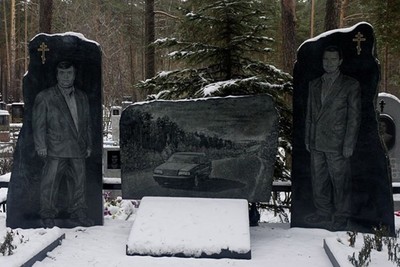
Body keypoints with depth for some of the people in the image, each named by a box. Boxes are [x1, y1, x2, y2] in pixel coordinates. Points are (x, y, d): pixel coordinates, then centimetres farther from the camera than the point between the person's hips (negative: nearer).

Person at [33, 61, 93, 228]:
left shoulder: (82, 98, 17)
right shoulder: (44, 97, 3)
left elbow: (86, 124, 21)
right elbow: (38, 123, -2)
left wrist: (88, 145, 17)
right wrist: (41, 145, -9)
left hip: (78, 150, 4)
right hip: (55, 150, -4)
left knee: (78, 183, 6)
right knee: (50, 183, -2)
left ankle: (78, 215, 17)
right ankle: (48, 216, 9)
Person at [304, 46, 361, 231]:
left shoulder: (351, 85, -2)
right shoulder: (314, 85, 14)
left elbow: (354, 117, -5)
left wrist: (348, 145, -10)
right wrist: (308, 139, 12)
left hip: (337, 145, -5)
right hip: (316, 144, 5)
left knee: (340, 181, 1)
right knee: (318, 181, 12)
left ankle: (341, 218, 13)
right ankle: (323, 214, 26)